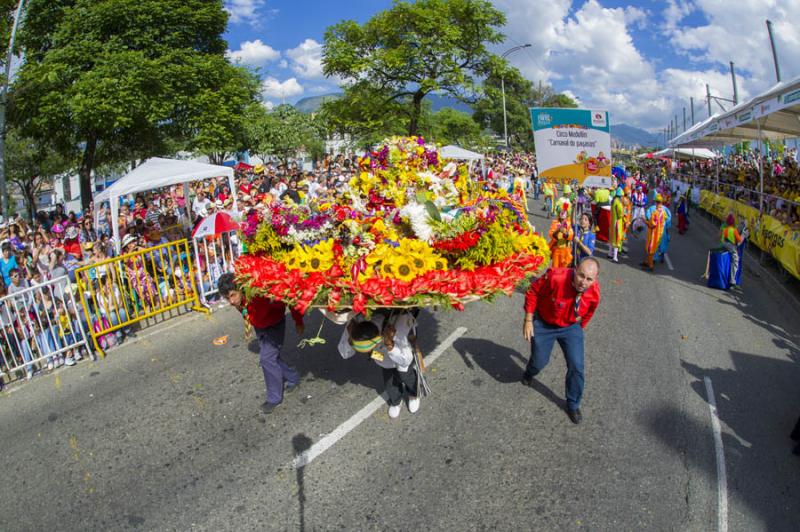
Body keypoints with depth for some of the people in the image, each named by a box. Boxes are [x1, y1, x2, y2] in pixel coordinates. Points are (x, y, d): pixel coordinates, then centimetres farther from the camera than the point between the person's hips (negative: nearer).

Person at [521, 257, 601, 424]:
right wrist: (528, 320, -17)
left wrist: (579, 328, 15)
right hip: (543, 324, -2)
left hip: (571, 327, 2)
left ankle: (573, 405, 23)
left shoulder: (594, 293, -22)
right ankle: (528, 375, 51)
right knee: (539, 361, 11)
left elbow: (588, 313, 1)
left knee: (576, 366, -3)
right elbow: (533, 292, -19)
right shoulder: (555, 277, -36)